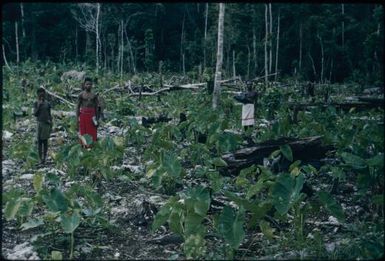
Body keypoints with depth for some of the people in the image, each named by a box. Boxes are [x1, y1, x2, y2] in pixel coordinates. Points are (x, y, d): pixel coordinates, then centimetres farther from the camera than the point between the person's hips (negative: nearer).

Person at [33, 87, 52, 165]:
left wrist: (51, 123, 4)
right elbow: (35, 114, -5)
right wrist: (39, 105, -12)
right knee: (39, 141, -2)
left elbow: (49, 114, 11)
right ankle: (40, 158, -1)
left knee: (45, 140, 4)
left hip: (47, 124, 1)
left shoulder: (47, 104, 7)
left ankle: (44, 157, 9)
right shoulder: (36, 103, 3)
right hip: (39, 123, -1)